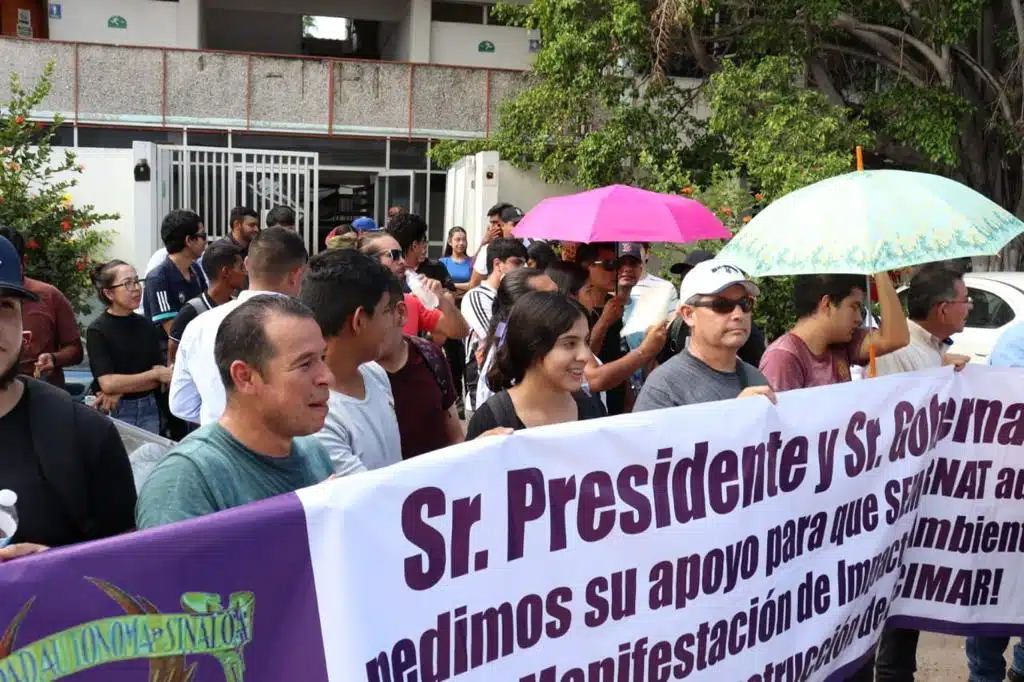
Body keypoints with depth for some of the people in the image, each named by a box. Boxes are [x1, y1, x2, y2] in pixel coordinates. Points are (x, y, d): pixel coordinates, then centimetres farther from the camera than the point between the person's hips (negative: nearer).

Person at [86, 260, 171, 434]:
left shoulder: (146, 325, 5)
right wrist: (155, 374, -11)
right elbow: (108, 383, -16)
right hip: (115, 413, -4)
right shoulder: (97, 330, -8)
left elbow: (161, 373, -1)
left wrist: (122, 391, -15)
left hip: (149, 409, 4)